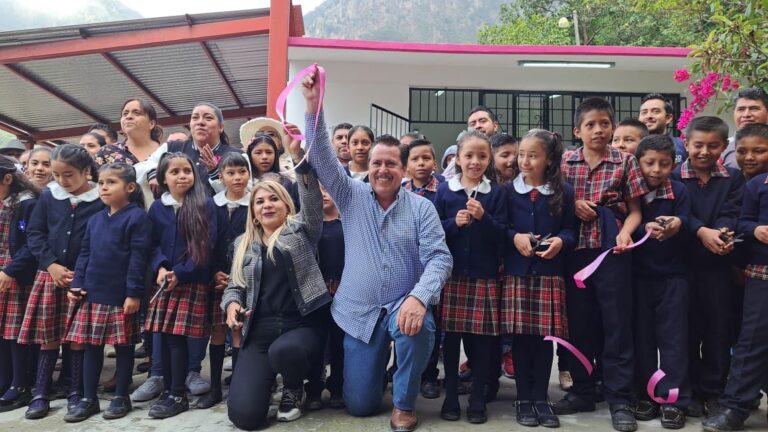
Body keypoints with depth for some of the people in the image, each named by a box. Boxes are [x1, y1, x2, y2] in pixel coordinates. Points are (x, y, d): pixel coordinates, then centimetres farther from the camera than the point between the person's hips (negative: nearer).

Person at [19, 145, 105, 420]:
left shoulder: (101, 201, -8)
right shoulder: (48, 196, 3)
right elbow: (34, 233, 4)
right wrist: (51, 265, -8)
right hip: (50, 274, 3)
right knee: (47, 336, 9)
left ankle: (76, 392, 17)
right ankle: (40, 393, 20)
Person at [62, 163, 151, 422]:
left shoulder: (137, 217, -9)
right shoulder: (95, 220, 12)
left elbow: (138, 258, -13)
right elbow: (85, 254, 15)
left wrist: (134, 293, -16)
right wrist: (77, 284, 5)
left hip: (121, 296, -6)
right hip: (92, 294, 6)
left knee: (123, 346, 7)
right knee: (91, 346, 11)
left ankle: (121, 398, 20)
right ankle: (88, 399, 23)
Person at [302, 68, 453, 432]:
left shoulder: (421, 207, -4)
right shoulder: (352, 197, 0)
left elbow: (439, 258, -13)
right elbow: (323, 158, -11)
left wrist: (419, 297, -32)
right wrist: (313, 105, -24)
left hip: (404, 305, -1)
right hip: (360, 312, 2)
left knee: (418, 327, -38)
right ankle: (377, 365, 40)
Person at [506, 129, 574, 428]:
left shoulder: (564, 192, 3)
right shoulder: (509, 190, 2)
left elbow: (572, 229, 6)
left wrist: (560, 241, -14)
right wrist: (514, 237, -14)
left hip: (550, 272, 1)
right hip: (517, 272, 0)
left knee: (546, 335, 4)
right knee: (520, 335, 2)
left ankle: (541, 398, 18)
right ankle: (524, 398, 15)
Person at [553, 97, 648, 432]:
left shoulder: (625, 161, 0)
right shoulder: (565, 163, 5)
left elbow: (635, 210, 0)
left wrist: (625, 232, -19)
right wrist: (573, 205, -8)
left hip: (612, 250, -2)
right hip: (576, 250, 3)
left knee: (617, 324, 1)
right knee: (578, 323, 11)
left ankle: (620, 400, 11)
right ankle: (582, 391, 26)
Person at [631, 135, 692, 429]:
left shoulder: (679, 192, -1)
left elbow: (684, 223, -12)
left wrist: (676, 226, -35)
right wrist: (645, 229, -27)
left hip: (672, 276, -1)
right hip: (638, 276, 1)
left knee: (673, 338, 2)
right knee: (642, 337, 9)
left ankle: (674, 400, 11)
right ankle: (646, 397, 22)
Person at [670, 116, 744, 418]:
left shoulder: (733, 178, 8)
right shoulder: (674, 177, 1)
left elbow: (731, 214, -5)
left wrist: (724, 233, -26)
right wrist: (703, 231, -27)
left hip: (718, 262, 2)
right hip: (683, 261, -2)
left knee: (719, 326, 6)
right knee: (687, 327, 5)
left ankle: (714, 390, 19)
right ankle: (689, 390, 17)